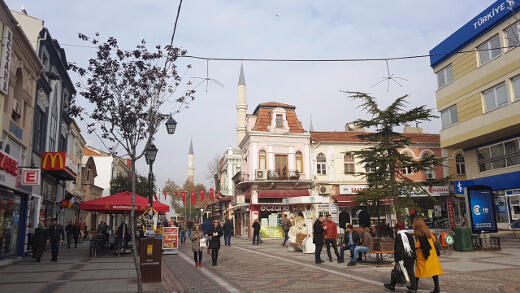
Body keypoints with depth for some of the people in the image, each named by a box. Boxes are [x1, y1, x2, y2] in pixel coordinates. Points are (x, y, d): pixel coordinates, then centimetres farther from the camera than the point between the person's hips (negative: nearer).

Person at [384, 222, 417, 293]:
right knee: (411, 272, 8)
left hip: (404, 257, -6)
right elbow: (414, 246, 16)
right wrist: (414, 257, 20)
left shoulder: (399, 236, -9)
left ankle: (392, 286, 17)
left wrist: (397, 259, -13)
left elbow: (397, 249, -15)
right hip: (411, 257, 7)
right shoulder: (410, 235, 13)